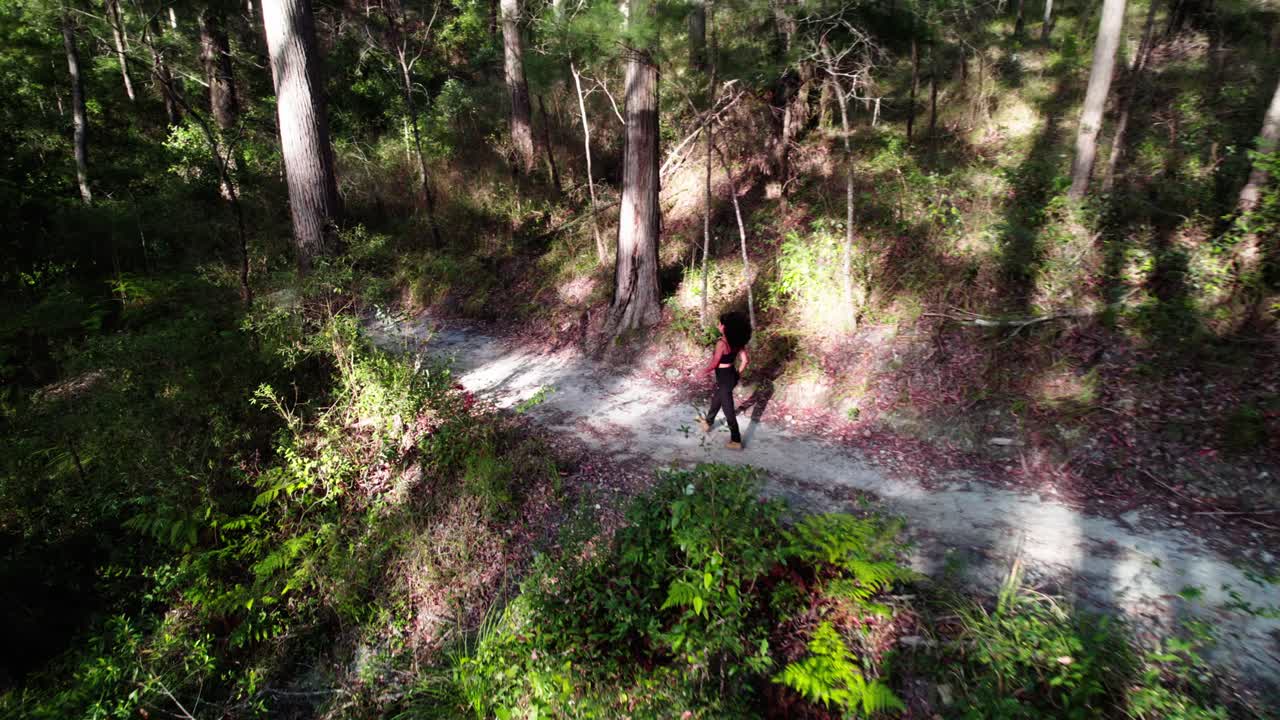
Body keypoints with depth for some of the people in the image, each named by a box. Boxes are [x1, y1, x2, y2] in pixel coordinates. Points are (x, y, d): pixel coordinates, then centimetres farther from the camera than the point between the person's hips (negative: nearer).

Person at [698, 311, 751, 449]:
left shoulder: (721, 343, -27)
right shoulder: (737, 341, -4)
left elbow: (713, 365, -20)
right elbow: (745, 359, 0)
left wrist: (703, 371, -1)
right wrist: (739, 374, 14)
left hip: (724, 379, -8)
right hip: (732, 376, 8)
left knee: (728, 410, 5)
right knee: (716, 400, 31)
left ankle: (736, 441, 15)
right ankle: (708, 422, 54)